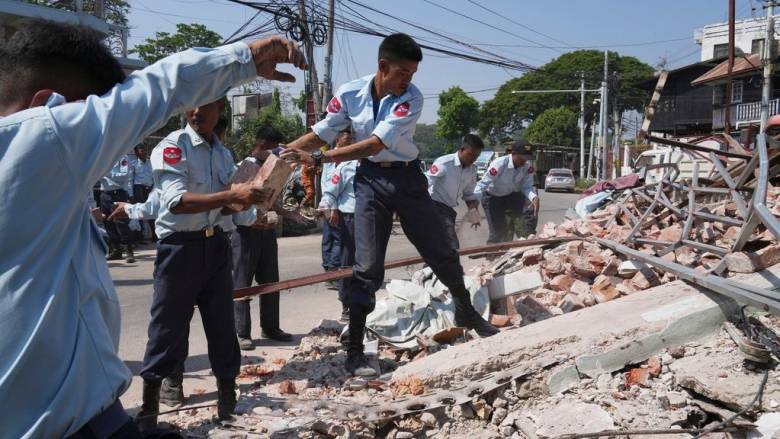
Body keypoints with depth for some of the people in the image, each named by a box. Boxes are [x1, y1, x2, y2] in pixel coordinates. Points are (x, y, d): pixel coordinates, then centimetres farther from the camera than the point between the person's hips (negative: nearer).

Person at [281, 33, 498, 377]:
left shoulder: (411, 98, -17)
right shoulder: (350, 94, -10)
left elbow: (376, 143, -27)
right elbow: (320, 134, -2)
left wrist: (319, 159, -31)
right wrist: (281, 154, -15)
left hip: (407, 178, 0)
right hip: (370, 181, 0)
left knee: (442, 252, 10)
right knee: (368, 267, -2)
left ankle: (466, 311, 36)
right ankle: (354, 351, 6)